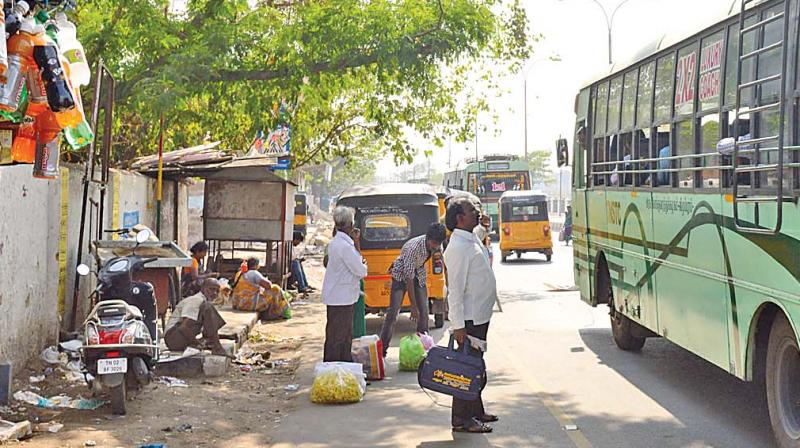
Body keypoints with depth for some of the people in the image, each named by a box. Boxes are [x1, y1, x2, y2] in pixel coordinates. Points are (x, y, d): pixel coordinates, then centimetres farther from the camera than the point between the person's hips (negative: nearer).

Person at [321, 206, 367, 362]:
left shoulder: (336, 242, 11)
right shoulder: (344, 246, -22)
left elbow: (357, 261, 16)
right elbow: (361, 270, -19)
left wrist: (356, 243, 7)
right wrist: (364, 266, 3)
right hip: (341, 298, -10)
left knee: (346, 336, 18)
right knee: (336, 337, -3)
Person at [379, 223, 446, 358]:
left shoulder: (435, 245, -19)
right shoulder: (413, 247, -37)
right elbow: (409, 278, -35)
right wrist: (413, 307, -34)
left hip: (419, 274, 6)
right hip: (402, 274, -6)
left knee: (424, 312, -1)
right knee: (393, 311, -12)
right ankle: (382, 348, -8)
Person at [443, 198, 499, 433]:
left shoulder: (472, 241, 11)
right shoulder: (458, 247, -20)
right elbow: (455, 289, -22)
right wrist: (458, 325, -23)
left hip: (480, 316, 10)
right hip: (469, 318, -10)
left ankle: (476, 411, 29)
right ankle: (461, 419, 4)